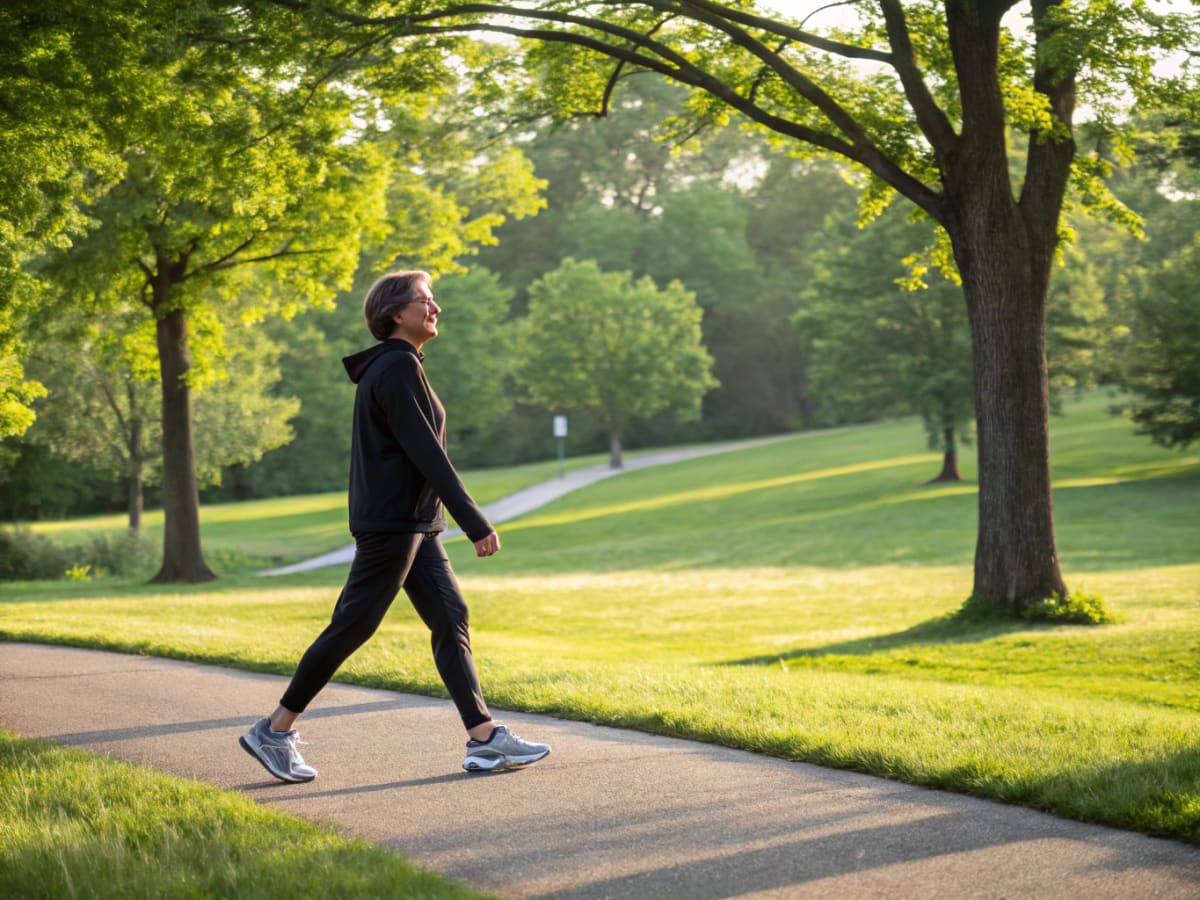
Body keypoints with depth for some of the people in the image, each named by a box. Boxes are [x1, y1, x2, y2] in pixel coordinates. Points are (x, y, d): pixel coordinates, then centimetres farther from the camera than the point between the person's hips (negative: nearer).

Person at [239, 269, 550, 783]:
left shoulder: (395, 366, 16)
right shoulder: (397, 367, -15)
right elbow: (426, 453, -19)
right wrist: (475, 524, -19)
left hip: (414, 524, 10)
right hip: (391, 522, -10)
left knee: (451, 617, 3)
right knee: (352, 627, -4)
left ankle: (484, 738, 0)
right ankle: (273, 732, 6)